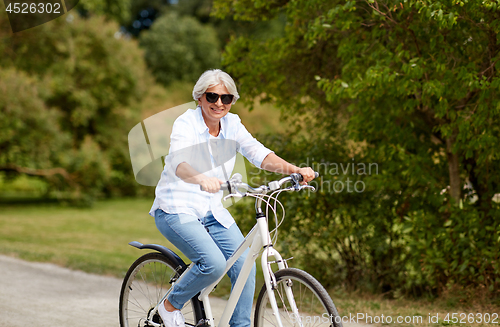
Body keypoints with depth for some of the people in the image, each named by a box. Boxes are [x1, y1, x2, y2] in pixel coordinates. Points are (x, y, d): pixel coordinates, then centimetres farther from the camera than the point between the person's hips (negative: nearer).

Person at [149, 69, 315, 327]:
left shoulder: (232, 124, 2)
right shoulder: (186, 123, -16)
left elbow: (260, 154, -6)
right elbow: (179, 163, -33)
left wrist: (295, 170, -23)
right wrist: (203, 180, -55)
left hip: (212, 210, 6)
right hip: (177, 209, -6)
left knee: (245, 264, -10)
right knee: (214, 264, -24)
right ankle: (171, 306, 2)